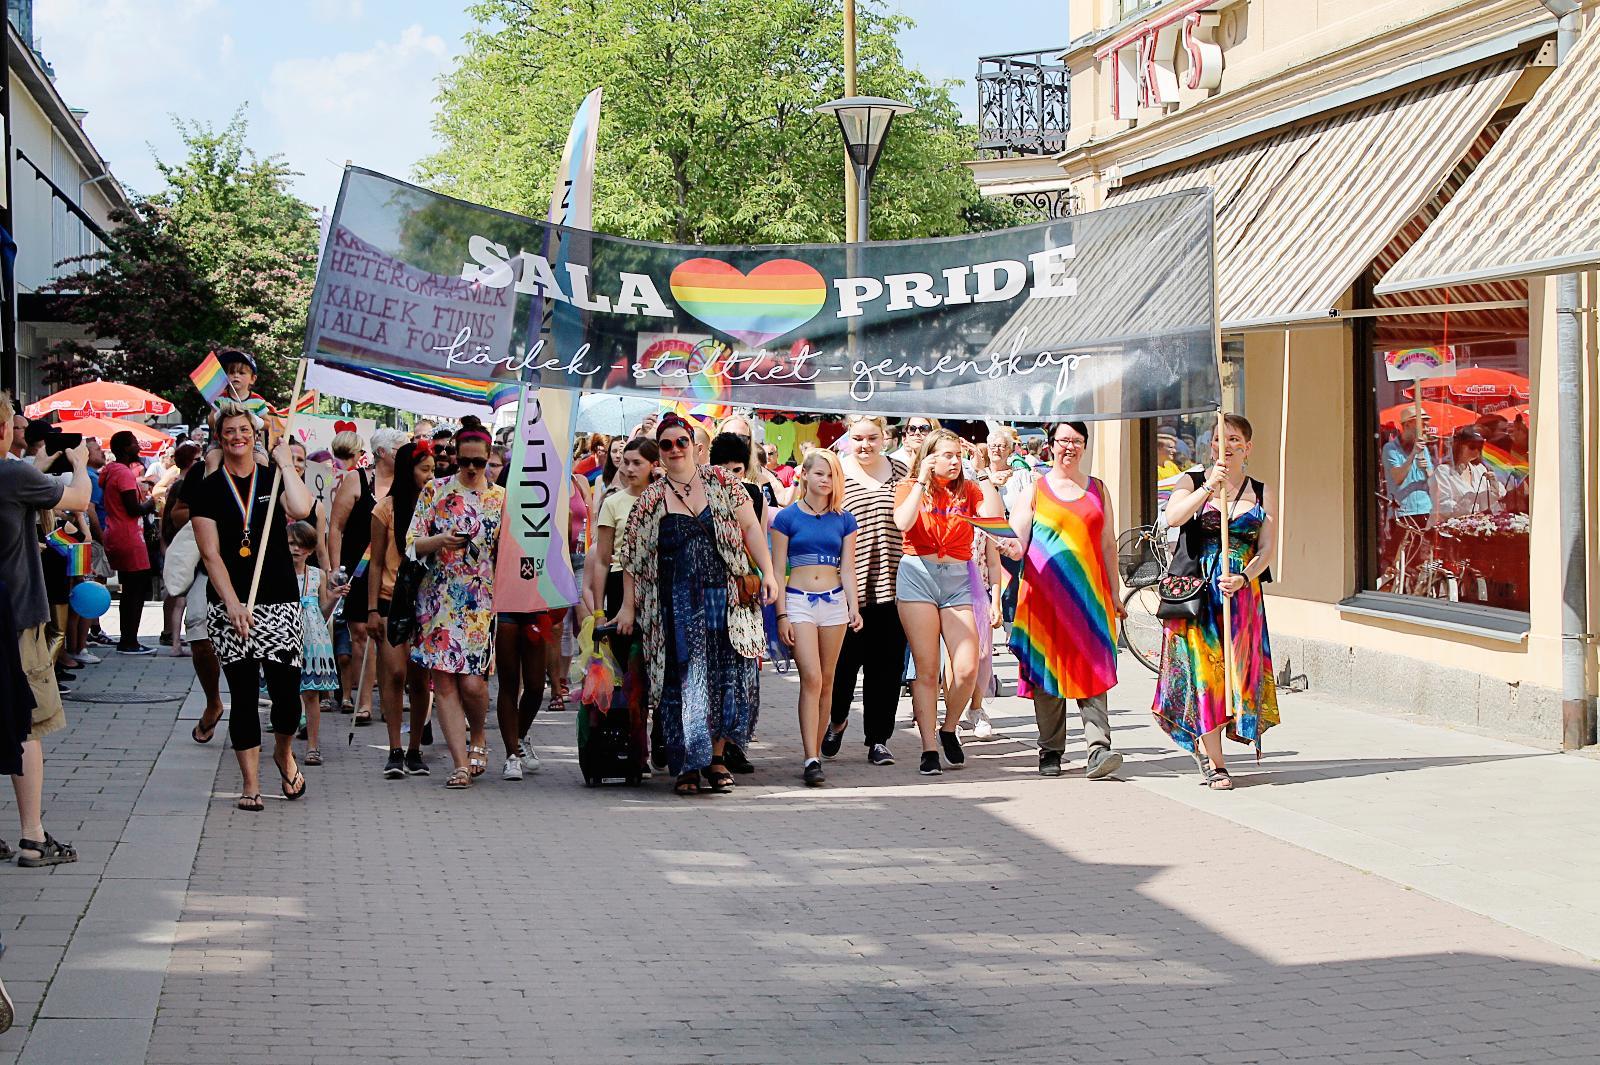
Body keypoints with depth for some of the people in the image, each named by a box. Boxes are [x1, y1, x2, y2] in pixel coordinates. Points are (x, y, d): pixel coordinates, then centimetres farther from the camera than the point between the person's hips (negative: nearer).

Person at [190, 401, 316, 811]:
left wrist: (285, 463, -8)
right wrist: (233, 604, -12)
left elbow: (301, 509, -15)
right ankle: (251, 784, 8)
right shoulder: (209, 490, 4)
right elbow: (211, 554, -2)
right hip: (229, 604, -1)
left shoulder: (273, 478, 7)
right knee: (243, 694, 1)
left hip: (279, 603, 1)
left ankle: (284, 753, 26)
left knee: (286, 690, -4)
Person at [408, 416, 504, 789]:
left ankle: (478, 738, 18)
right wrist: (441, 541, -17)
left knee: (472, 681, -11)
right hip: (440, 597, 0)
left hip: (483, 601, 0)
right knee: (444, 681, -4)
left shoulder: (501, 498, 8)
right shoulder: (435, 491, 5)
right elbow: (411, 543, 2)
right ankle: (461, 762, 0)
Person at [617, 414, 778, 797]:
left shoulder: (721, 482, 7)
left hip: (727, 597, 1)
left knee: (729, 678, 0)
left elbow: (750, 528, 7)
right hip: (677, 604, -1)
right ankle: (688, 766, 4)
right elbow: (632, 557, 6)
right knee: (683, 682, -2)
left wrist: (768, 573, -2)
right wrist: (628, 606, 2)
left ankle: (715, 755, 15)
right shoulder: (650, 500, 5)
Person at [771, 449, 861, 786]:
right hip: (799, 600, -3)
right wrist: (782, 615, -5)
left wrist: (854, 607, -3)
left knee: (826, 681, 4)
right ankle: (811, 760, -17)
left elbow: (847, 569, 9)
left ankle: (814, 754, 13)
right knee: (811, 678, -14)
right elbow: (777, 569, 1)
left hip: (834, 601, 3)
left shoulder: (844, 519, 9)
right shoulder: (787, 517, 1)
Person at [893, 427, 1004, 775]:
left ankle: (948, 729, 18)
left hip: (958, 579, 2)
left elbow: (995, 516, -7)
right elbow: (903, 523, -15)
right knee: (926, 669, -3)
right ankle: (929, 748, 2)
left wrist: (984, 476, -2)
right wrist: (922, 481, -9)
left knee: (967, 668, -8)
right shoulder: (910, 487, 6)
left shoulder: (968, 490, 12)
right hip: (918, 574, -2)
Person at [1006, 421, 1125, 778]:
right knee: (1047, 668, 0)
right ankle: (1051, 751, 10)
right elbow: (1016, 540, 3)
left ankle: (1099, 749, -16)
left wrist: (1114, 592, 13)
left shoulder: (1097, 489, 15)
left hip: (1089, 592, 1)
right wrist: (1013, 548, -20)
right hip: (1044, 593, -1)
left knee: (1092, 668, -9)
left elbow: (1108, 544, 17)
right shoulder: (1035, 488, 8)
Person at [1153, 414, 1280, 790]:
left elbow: (1267, 548, 3)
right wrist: (1211, 486, -24)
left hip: (1243, 592, 2)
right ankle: (1216, 764, -4)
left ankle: (1203, 743, 26)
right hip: (1198, 590, -2)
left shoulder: (1263, 493, 9)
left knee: (1239, 668, 2)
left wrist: (1243, 578, -14)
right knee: (1204, 669, -6)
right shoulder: (1192, 482, 4)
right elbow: (1172, 517, -16)